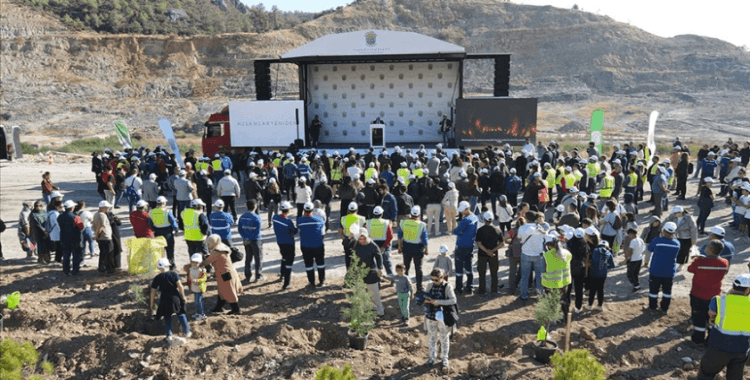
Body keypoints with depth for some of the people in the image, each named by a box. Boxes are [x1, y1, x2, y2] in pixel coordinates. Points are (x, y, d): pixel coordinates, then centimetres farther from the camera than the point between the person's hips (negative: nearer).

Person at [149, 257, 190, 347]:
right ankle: (187, 332, 26)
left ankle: (169, 337, 8)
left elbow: (153, 293, -3)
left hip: (164, 300, 0)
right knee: (180, 314, 17)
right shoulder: (174, 274, -6)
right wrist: (183, 297, 0)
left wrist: (151, 305, 4)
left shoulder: (157, 279, -3)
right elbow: (180, 286, -11)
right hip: (175, 298, 0)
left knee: (167, 317, 12)